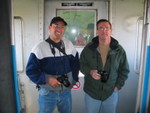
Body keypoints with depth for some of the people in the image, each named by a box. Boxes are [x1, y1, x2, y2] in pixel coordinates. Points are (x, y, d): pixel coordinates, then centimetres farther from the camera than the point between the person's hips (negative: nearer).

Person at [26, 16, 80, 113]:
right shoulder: (40, 48, -11)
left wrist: (74, 80, 5)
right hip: (47, 93, -3)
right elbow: (30, 70, -11)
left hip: (66, 91, 4)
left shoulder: (69, 45, 2)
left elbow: (75, 63, 13)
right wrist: (47, 79, -22)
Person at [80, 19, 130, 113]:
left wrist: (118, 86, -4)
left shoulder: (119, 49, -4)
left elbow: (124, 70, 3)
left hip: (111, 92, 0)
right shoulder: (88, 48, -4)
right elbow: (81, 64, 4)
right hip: (91, 91, 0)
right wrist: (90, 71, -16)